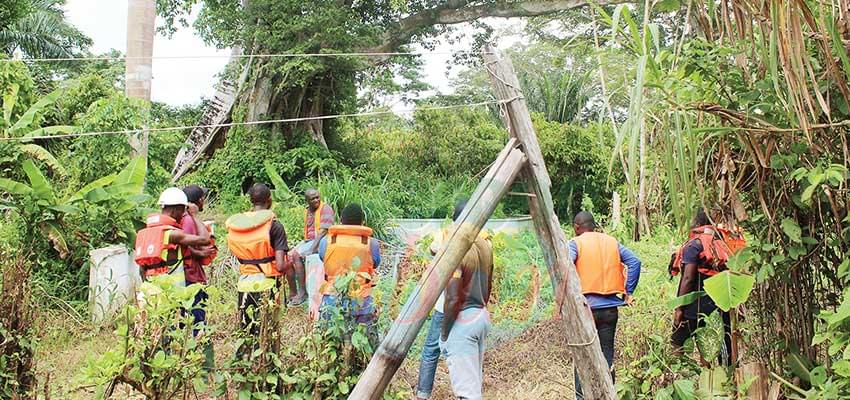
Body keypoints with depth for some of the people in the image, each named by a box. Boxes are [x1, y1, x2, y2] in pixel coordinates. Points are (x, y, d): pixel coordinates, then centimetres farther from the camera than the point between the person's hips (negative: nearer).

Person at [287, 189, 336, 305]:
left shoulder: (325, 209, -9)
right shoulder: (308, 212, 17)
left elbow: (324, 231, -18)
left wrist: (313, 246, -25)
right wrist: (303, 243, 7)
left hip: (321, 242, -8)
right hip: (307, 241, 8)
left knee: (297, 255, -26)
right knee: (288, 258, -10)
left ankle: (302, 293, -24)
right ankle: (293, 294, -9)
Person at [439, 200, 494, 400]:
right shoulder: (486, 245, 6)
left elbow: (453, 299, -21)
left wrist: (444, 332, -10)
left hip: (463, 319, -9)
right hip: (482, 316, 9)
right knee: (475, 382, 19)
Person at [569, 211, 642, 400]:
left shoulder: (576, 243, -2)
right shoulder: (612, 242, 11)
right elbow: (635, 262, 1)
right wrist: (628, 292, 4)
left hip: (586, 306, -4)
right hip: (610, 307, 4)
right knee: (607, 355, 11)